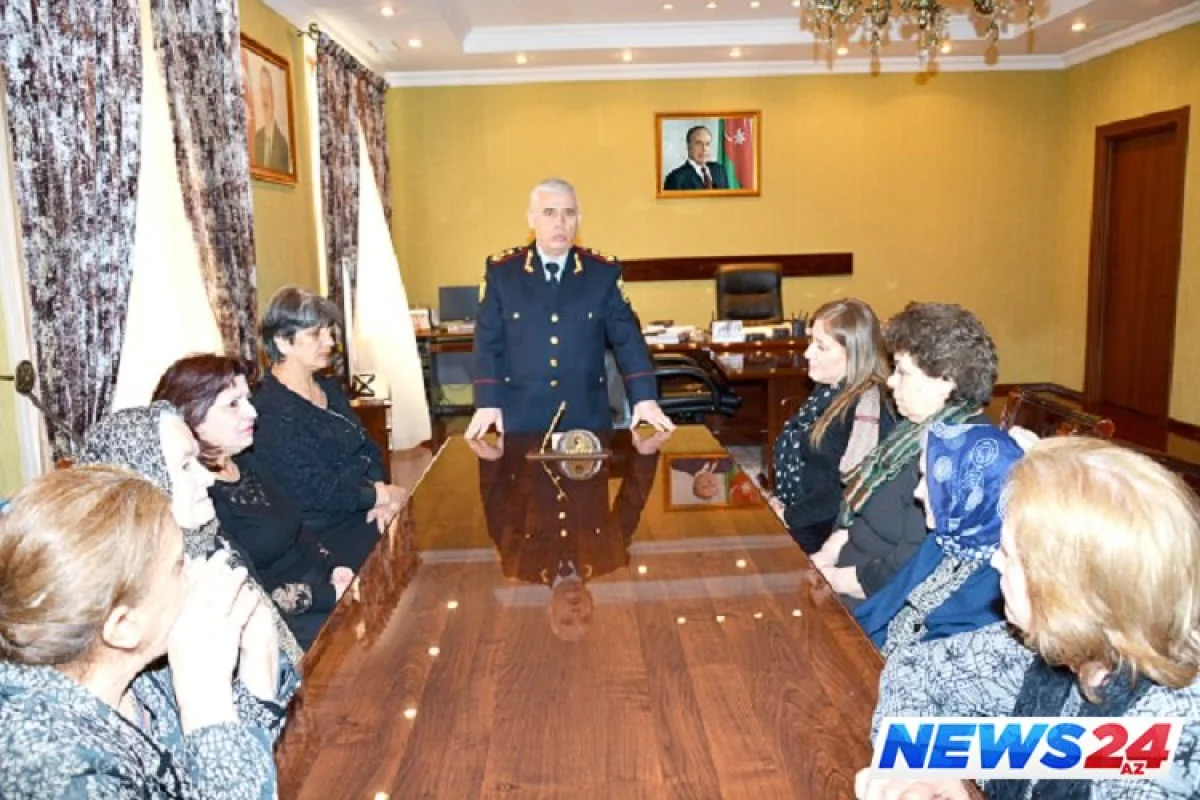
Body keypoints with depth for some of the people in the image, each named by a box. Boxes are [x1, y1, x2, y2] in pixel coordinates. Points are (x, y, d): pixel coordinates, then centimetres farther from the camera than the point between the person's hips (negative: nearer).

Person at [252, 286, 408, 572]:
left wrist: (380, 495, -8)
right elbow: (316, 491, -20)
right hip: (325, 536, -8)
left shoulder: (330, 388, 12)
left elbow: (367, 448, 10)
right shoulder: (271, 412, -16)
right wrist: (381, 495, -13)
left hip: (361, 512, 8)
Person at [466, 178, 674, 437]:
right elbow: (487, 342, 0)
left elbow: (627, 337, 0)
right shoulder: (500, 269, -1)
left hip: (587, 415, 1)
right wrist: (487, 403, -7)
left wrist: (644, 398, -9)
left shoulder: (604, 271, 0)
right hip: (521, 416, -1)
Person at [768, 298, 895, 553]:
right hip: (793, 514, 8)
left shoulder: (867, 407, -19)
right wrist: (780, 501, 3)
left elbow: (847, 489, -21)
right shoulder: (830, 390, 7)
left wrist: (789, 517, -14)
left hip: (819, 535, -8)